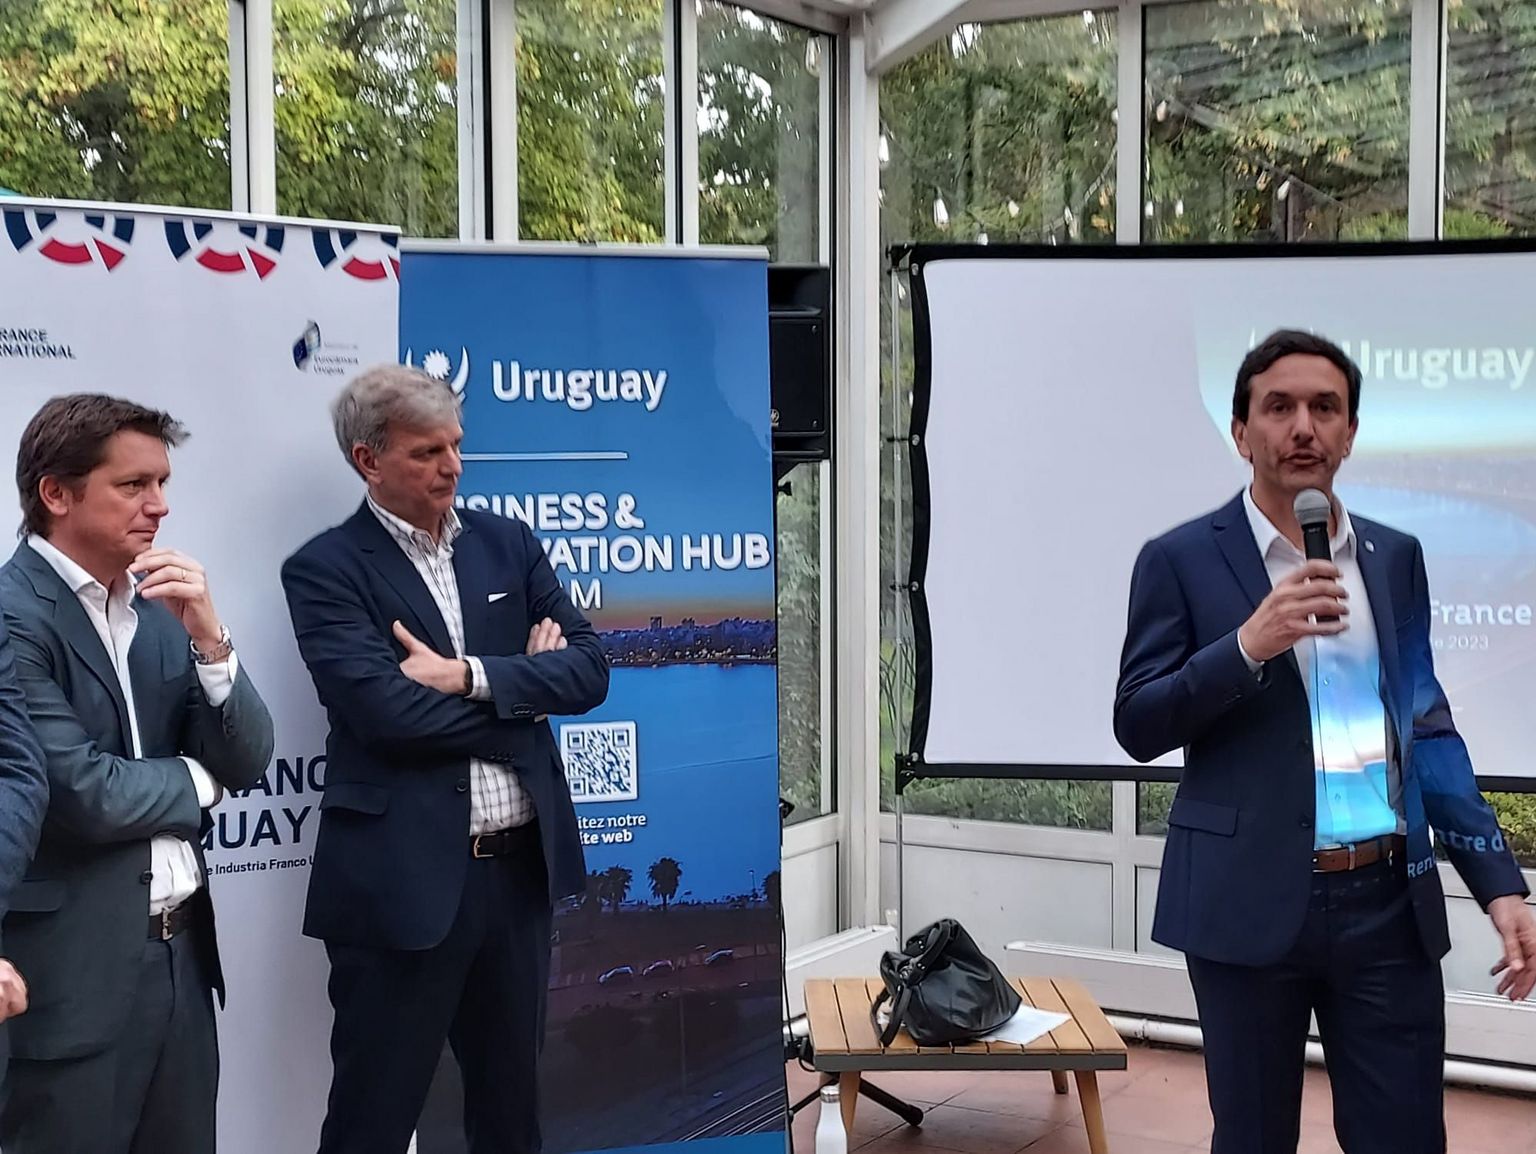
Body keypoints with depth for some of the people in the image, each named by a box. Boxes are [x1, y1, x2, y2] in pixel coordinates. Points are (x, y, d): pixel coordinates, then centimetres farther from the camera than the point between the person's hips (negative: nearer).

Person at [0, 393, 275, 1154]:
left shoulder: (161, 608, 8)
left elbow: (246, 763, 5)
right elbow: (82, 794, -21)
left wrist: (206, 634, -10)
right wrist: (194, 777, -2)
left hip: (180, 951, 7)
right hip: (73, 974, -7)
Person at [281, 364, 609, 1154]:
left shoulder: (507, 543, 9)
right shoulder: (327, 570, -7)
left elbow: (588, 670, 1)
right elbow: (387, 711, -20)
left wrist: (471, 675, -14)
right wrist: (522, 687, -7)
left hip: (521, 868, 5)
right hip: (403, 882, -5)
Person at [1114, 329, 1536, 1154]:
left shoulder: (1395, 557, 10)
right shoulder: (1180, 560, -1)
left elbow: (1426, 726, 13)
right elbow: (1137, 727, -5)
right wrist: (1248, 645, -20)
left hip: (1389, 903, 3)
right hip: (1251, 902, -3)